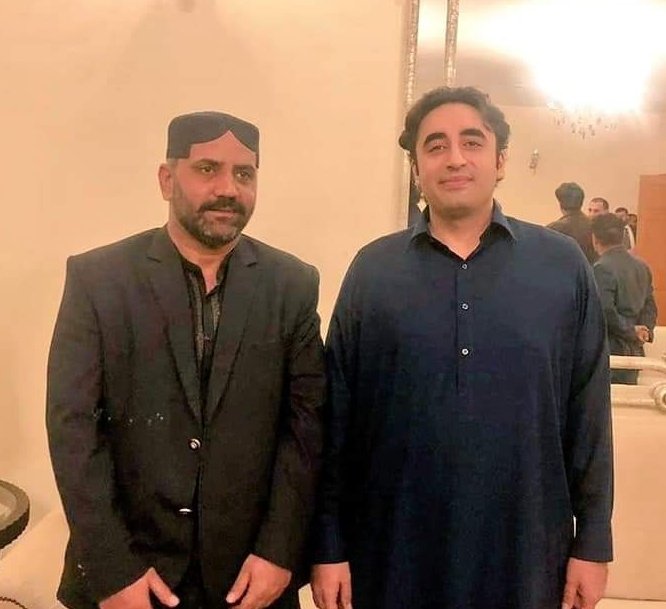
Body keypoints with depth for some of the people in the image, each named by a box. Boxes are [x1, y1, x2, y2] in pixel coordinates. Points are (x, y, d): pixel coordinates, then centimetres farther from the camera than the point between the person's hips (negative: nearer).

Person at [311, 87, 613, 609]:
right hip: (393, 551, 0)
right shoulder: (372, 270, -3)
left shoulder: (563, 266, -2)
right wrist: (329, 545, -2)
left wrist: (593, 543, 1)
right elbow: (337, 418, -2)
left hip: (524, 553, 1)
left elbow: (589, 416, 0)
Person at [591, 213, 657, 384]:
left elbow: (606, 312, -22)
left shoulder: (602, 269, -16)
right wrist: (646, 331, 2)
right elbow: (650, 307, 12)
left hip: (610, 351, -8)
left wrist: (632, 331, -11)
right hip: (634, 351, 8)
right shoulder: (641, 266, 11)